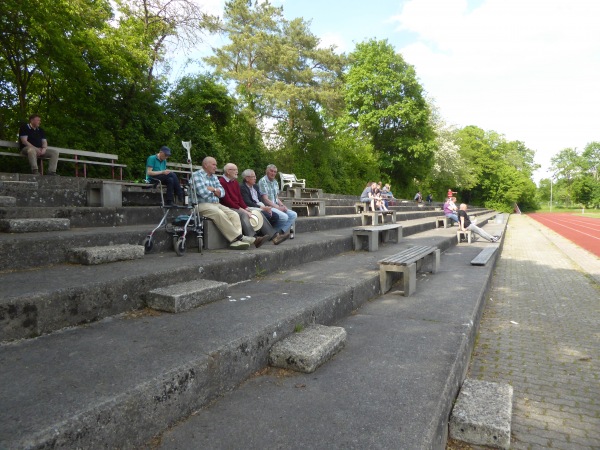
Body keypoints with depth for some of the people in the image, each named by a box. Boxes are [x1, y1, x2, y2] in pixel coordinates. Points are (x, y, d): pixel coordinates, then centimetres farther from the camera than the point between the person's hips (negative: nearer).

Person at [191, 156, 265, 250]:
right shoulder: (197, 175, -1)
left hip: (216, 204, 7)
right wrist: (215, 191, 3)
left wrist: (213, 189, -7)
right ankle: (239, 237, -30)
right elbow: (203, 193, -14)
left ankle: (236, 241, -34)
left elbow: (222, 192, 11)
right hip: (202, 205, -7)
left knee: (234, 214, -16)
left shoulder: (214, 177, 22)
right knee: (220, 214, -34)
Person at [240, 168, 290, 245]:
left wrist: (266, 207, -3)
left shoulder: (255, 187, 22)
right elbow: (247, 203, -16)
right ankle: (273, 236, -24)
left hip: (261, 208, 9)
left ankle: (275, 235, -16)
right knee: (268, 216, -30)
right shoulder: (242, 187, -7)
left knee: (275, 216, -13)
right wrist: (262, 208, -19)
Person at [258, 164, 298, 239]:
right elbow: (265, 199, -15)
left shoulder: (275, 182, 17)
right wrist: (278, 207, -16)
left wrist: (282, 206, -1)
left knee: (294, 214, -5)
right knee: (284, 217, -29)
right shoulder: (262, 181, -8)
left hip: (276, 206, 9)